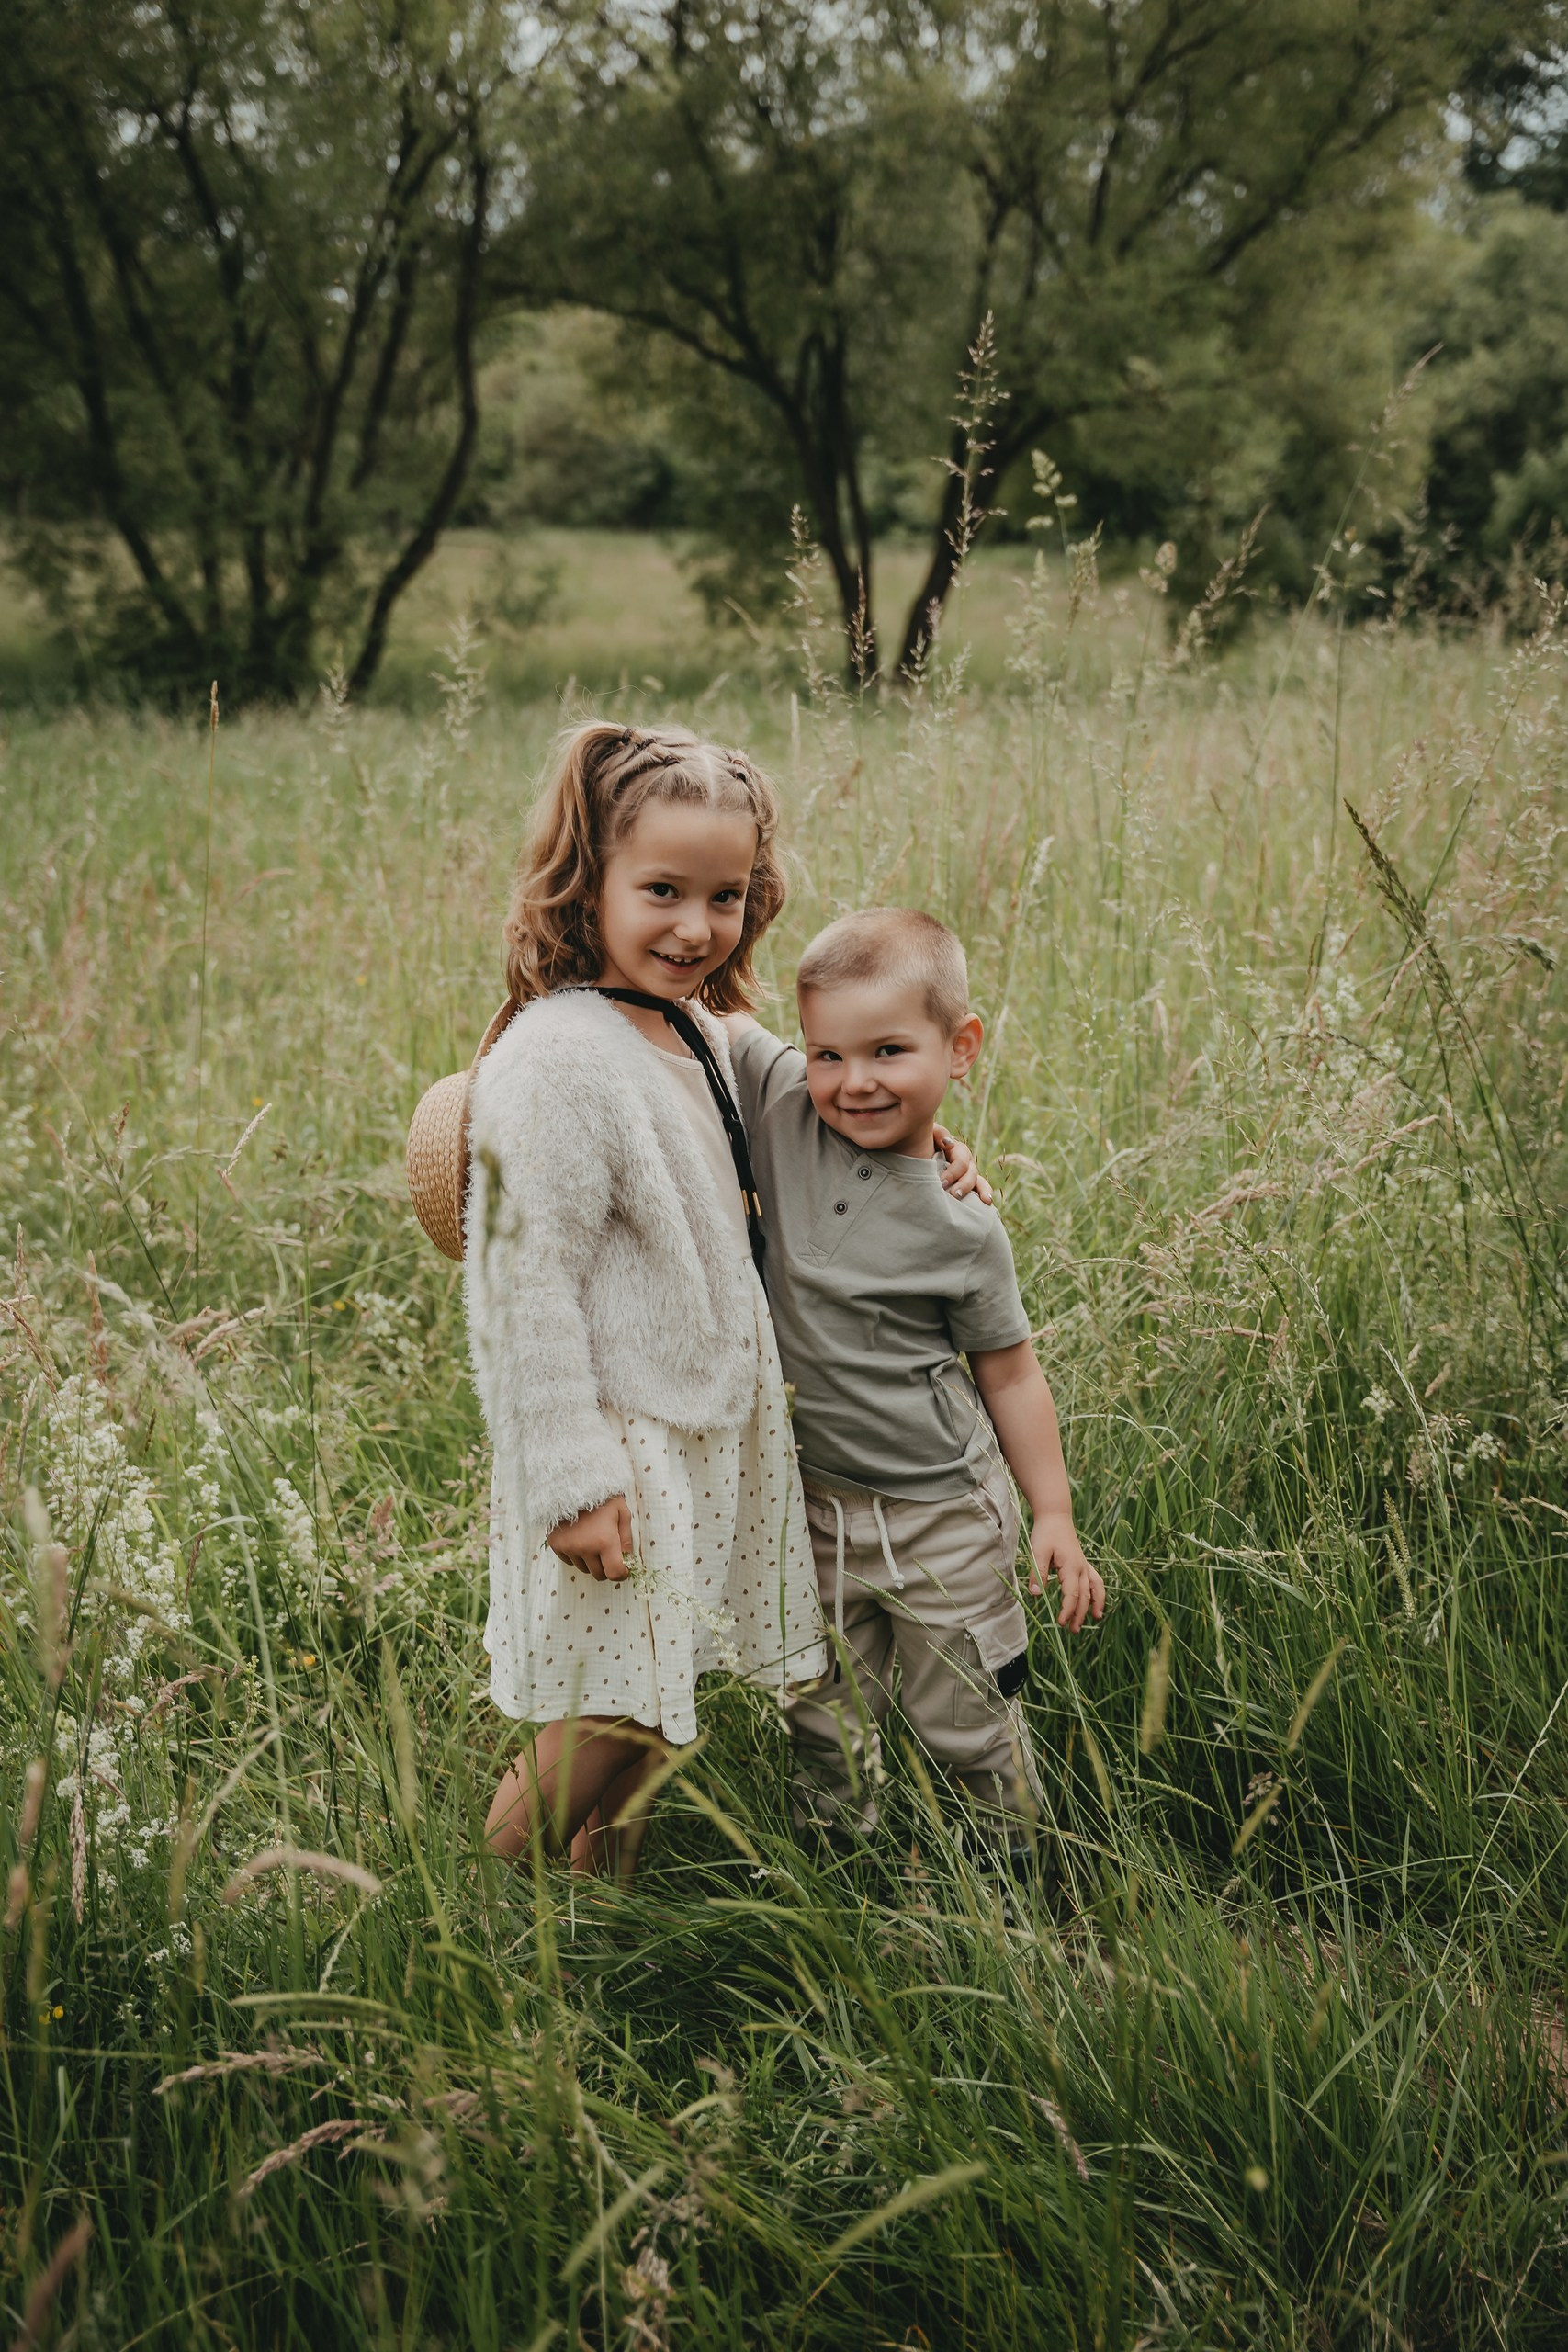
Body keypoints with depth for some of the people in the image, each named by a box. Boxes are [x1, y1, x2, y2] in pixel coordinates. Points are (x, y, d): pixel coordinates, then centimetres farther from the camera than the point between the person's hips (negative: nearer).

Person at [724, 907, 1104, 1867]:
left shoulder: (962, 1228, -15)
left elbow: (1009, 1373, -4)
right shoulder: (784, 1103, -10)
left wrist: (1055, 1517, -4)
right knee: (825, 1735, 16)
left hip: (943, 1516, -3)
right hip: (812, 1508, 3)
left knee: (974, 1731, 12)